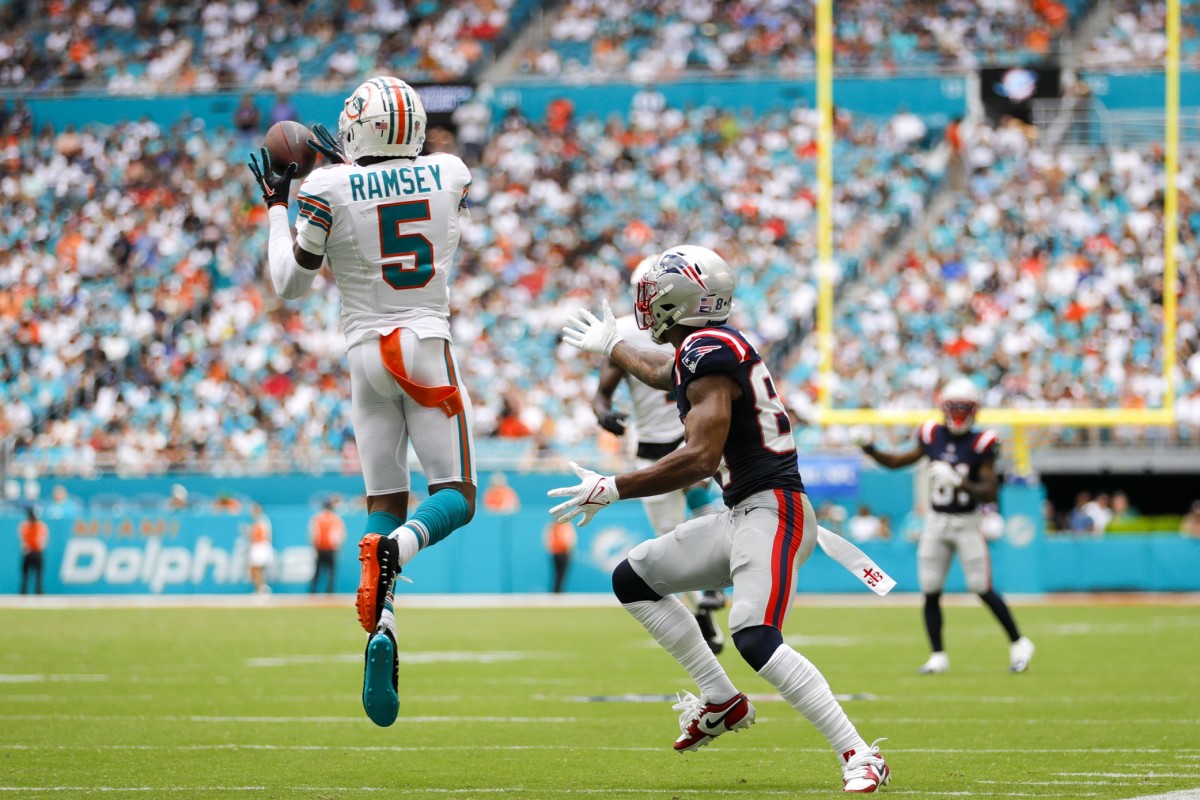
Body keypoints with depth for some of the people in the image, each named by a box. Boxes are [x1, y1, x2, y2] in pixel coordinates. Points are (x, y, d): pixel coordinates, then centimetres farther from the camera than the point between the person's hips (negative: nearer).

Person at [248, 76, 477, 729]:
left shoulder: (328, 190, -7)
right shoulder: (451, 175, 1)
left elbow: (291, 284, 1)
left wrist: (277, 205, 12)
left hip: (367, 352, 0)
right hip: (428, 345, 0)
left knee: (384, 501, 7)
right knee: (456, 497, 5)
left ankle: (380, 627, -16)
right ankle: (398, 547, -29)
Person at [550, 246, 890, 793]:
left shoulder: (708, 352, -17)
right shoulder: (707, 346, 14)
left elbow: (702, 457, -26)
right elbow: (661, 373, 40)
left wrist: (611, 489, -21)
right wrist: (610, 348, 59)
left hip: (771, 511, -10)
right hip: (740, 516, 10)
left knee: (755, 639, -27)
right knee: (633, 580, 16)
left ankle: (858, 756, -27)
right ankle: (722, 701, 17)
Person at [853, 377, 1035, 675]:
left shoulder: (980, 443, -11)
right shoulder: (932, 436, 0)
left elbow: (990, 493, -16)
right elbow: (897, 462, 11)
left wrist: (958, 482, -30)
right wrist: (868, 448, -3)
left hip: (967, 523, -4)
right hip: (936, 521, 4)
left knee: (983, 589, -4)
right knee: (930, 591, 1)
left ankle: (1018, 644, 12)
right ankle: (938, 656, 11)